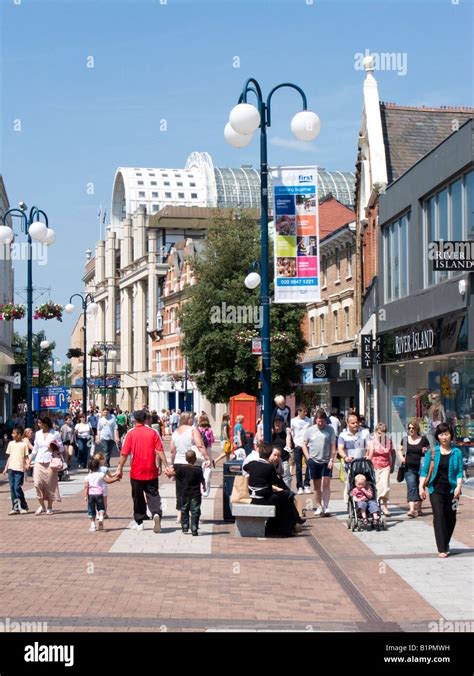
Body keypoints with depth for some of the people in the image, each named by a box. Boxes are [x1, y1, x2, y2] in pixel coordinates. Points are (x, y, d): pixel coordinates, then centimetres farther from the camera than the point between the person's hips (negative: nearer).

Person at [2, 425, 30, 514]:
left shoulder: (24, 444, -1)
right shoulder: (11, 443, 13)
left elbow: (26, 457, 1)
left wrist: (27, 464, -17)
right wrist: (6, 468, 15)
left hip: (20, 469, -5)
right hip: (11, 468, 5)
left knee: (17, 487, -10)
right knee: (12, 488, 3)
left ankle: (23, 507, 4)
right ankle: (15, 508, 8)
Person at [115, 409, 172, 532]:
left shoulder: (131, 433, -5)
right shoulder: (153, 432, -1)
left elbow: (124, 453, -7)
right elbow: (160, 451, -5)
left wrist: (120, 468, -1)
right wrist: (166, 466, -1)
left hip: (136, 472, -1)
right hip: (151, 471, 1)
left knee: (138, 498, 11)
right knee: (153, 495, 5)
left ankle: (139, 523, 17)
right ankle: (156, 514, -22)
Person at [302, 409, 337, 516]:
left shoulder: (330, 430, 1)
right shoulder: (309, 430, 4)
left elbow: (333, 446, 1)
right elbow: (304, 445, 8)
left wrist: (332, 459, -6)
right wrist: (308, 457, -3)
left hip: (326, 461, -1)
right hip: (314, 460, 1)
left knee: (326, 484, -6)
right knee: (317, 485, 8)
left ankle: (326, 507, -8)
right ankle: (319, 507, 18)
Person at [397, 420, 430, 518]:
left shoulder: (423, 439, 2)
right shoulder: (405, 440, 6)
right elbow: (400, 450, 19)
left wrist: (426, 451, -12)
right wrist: (401, 457, 0)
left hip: (421, 468, 0)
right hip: (409, 468, 0)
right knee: (411, 487, -12)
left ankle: (418, 508, 27)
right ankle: (412, 509, -21)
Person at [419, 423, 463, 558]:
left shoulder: (457, 452, 3)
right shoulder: (432, 452, 2)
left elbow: (459, 471, 1)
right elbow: (424, 470, 4)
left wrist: (459, 486, -12)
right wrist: (421, 486, -3)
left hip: (451, 490, 1)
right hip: (436, 489, -1)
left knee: (451, 518, 8)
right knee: (439, 517, -10)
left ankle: (445, 544, 30)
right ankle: (442, 549, -10)